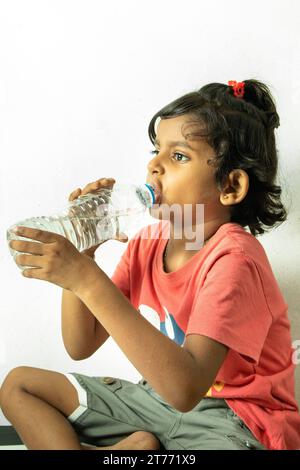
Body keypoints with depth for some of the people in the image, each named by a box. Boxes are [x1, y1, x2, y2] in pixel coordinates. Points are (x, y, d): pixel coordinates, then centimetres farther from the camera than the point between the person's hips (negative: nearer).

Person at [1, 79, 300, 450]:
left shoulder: (233, 258, -22)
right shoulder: (148, 241, 0)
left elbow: (186, 389, -35)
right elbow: (80, 346, 1)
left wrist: (88, 279, -35)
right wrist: (80, 254, -13)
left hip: (231, 418, -7)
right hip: (157, 397, 8)